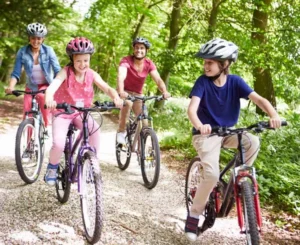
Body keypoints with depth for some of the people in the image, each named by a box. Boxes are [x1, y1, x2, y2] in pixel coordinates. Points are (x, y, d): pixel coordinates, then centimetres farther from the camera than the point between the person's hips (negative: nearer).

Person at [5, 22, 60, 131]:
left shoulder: (48, 50, -15)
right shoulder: (22, 52, -13)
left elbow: (57, 70, -19)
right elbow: (16, 73, -13)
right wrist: (11, 87, -31)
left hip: (46, 84, -2)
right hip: (31, 86, 2)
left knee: (42, 96, -34)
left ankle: (47, 126, -15)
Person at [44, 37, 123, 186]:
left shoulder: (92, 74, -8)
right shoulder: (66, 72, -19)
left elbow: (107, 88, -18)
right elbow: (53, 85, -36)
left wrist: (116, 97, -41)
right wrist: (49, 99, -59)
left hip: (81, 113, 3)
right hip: (62, 113, -3)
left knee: (95, 129, -28)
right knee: (59, 145, -24)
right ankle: (52, 167, 10)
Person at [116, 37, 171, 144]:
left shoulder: (149, 64, -13)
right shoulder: (126, 61, -23)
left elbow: (158, 79, -23)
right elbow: (121, 77, -39)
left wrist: (164, 91, -44)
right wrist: (121, 91, -58)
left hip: (138, 94, 4)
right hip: (125, 92, -3)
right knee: (128, 103, -37)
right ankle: (121, 132, -22)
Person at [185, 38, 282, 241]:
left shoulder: (235, 81, -8)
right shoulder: (202, 82, -15)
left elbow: (258, 99, -18)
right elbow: (192, 108, -27)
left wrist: (274, 115, -39)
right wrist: (199, 125, -50)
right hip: (206, 133, -3)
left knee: (253, 142, -26)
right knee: (212, 174, -23)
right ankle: (194, 215, -3)